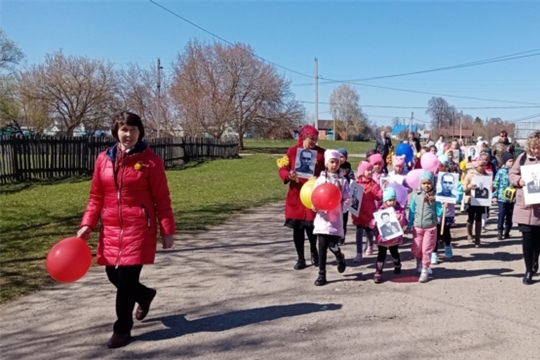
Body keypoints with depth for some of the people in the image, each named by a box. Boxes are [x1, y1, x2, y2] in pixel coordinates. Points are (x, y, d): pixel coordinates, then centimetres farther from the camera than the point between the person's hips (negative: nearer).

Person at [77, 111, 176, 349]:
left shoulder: (150, 160, -7)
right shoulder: (104, 159, 5)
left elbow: (162, 198, -6)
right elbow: (96, 196, 10)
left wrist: (167, 230, -7)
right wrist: (87, 225, 1)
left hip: (139, 227, -5)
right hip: (111, 228, 5)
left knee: (127, 276, -6)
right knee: (114, 275, 12)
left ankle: (122, 329, 13)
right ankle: (145, 295, 43)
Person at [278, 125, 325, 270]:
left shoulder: (321, 153, 1)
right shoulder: (292, 151, 1)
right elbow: (282, 170, 3)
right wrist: (289, 176, -18)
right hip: (296, 194, 1)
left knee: (311, 226, -3)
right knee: (297, 227, 6)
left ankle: (313, 251, 28)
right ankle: (300, 259, 20)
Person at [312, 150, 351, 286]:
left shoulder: (343, 180, 2)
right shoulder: (321, 179, 2)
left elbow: (347, 199, 0)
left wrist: (340, 208, -16)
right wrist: (315, 207, -18)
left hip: (336, 218, -1)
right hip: (323, 218, 1)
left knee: (333, 245, -6)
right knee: (322, 247, 0)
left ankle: (340, 258, 29)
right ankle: (322, 274, 10)